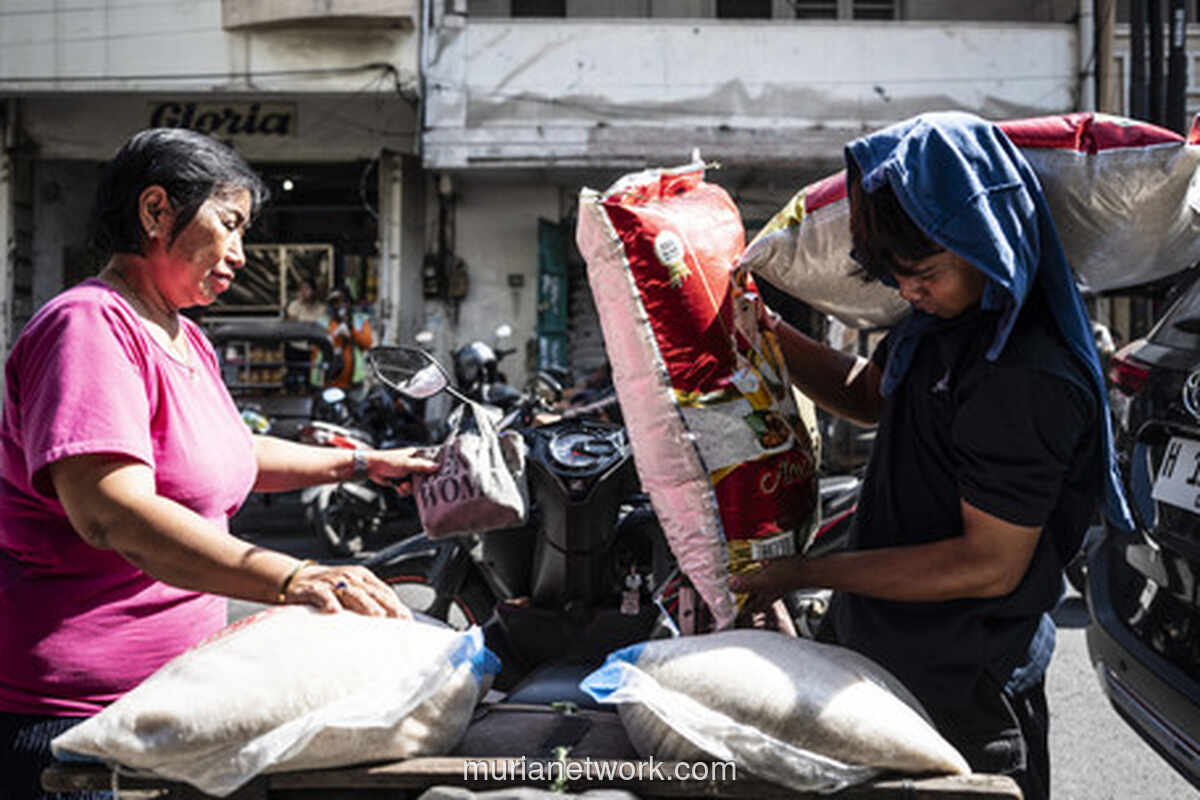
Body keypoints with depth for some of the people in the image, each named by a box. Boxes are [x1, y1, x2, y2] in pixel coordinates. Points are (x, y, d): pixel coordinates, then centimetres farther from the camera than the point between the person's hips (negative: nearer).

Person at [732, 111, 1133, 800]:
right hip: (879, 641, 9)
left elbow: (990, 565, -26)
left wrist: (806, 574, -21)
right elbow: (869, 394, 19)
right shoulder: (952, 310, 1)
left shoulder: (1028, 379, -28)